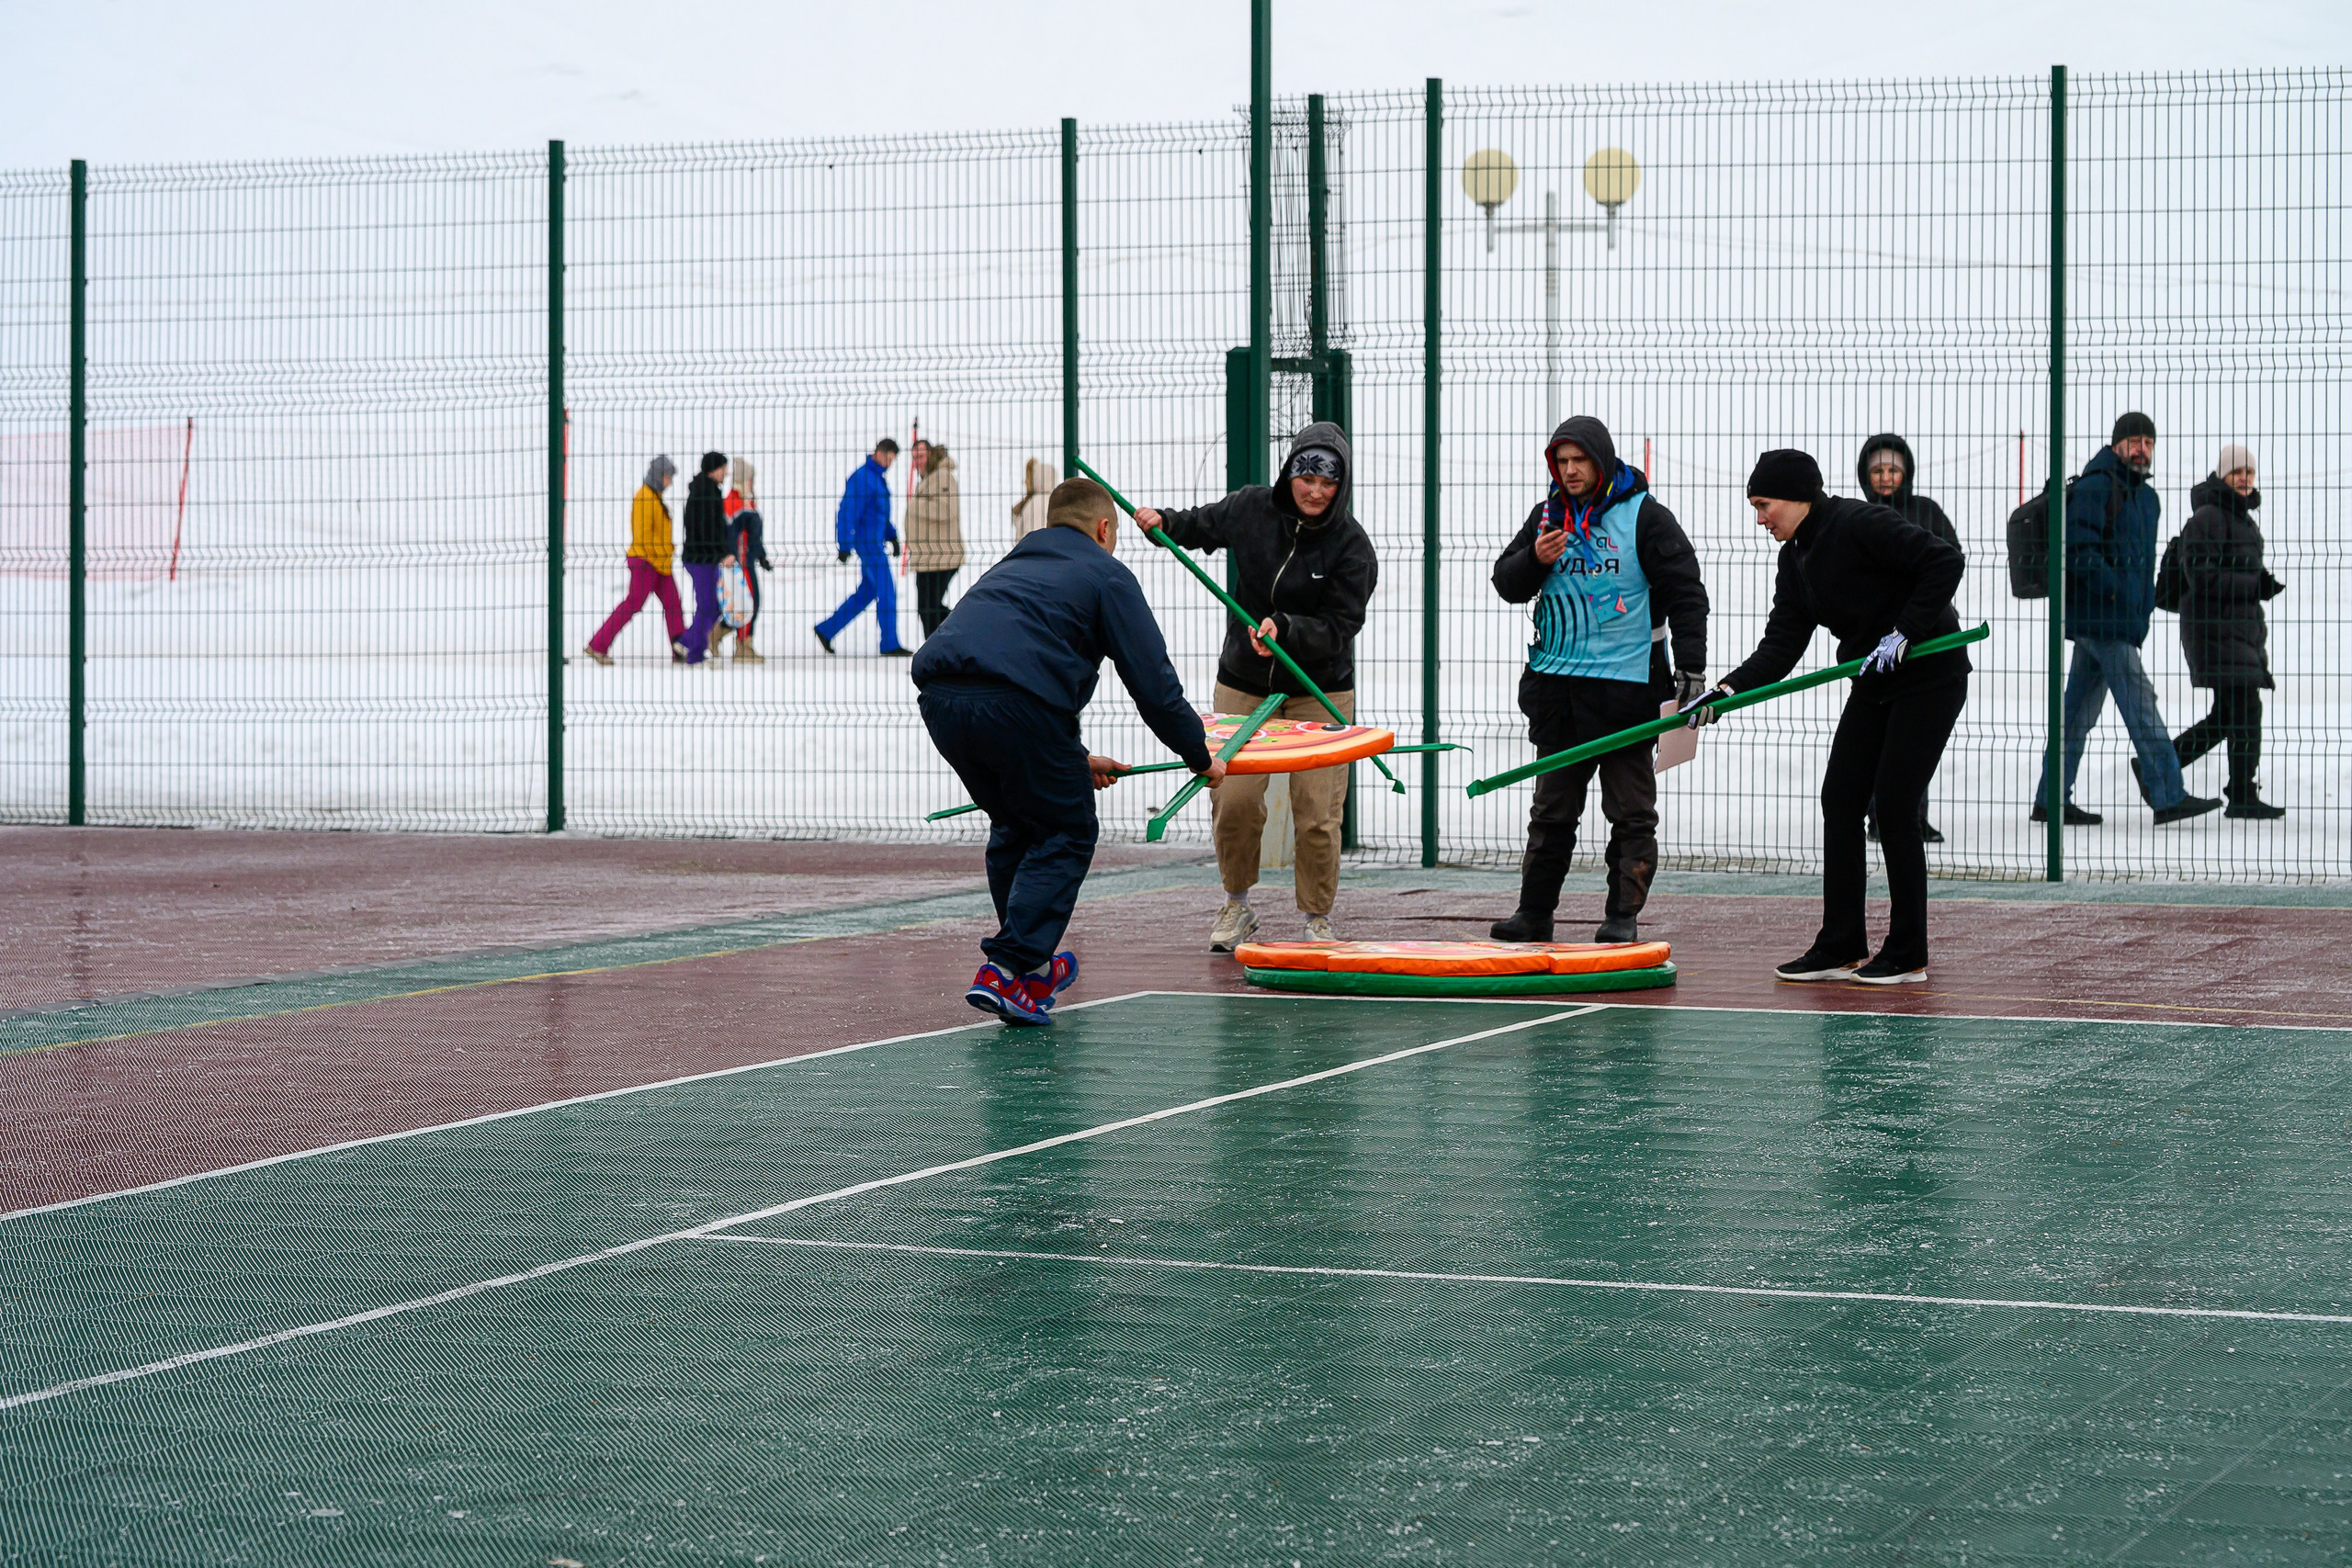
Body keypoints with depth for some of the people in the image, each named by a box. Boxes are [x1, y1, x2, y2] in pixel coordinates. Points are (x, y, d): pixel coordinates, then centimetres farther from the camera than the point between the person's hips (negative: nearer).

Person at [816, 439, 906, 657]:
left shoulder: (879, 477, 16)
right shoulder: (862, 479, -15)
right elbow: (848, 512, -18)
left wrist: (892, 536, 19)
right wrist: (845, 545, -21)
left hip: (875, 543, 10)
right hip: (867, 543, -10)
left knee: (866, 593, 13)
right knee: (886, 591, -8)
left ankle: (826, 629, 19)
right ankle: (889, 645, -4)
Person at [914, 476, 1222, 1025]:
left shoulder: (1011, 568, 36)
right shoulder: (1106, 574, 14)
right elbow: (1153, 682, 8)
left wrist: (1074, 760, 42)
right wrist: (1201, 757, 21)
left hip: (939, 697, 7)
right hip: (1014, 705, -7)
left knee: (1015, 826, 26)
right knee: (1065, 834, 7)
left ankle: (1032, 963, 32)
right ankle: (1009, 971, -5)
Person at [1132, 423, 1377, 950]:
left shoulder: (1352, 546, -14)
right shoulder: (1252, 508, -5)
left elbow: (1338, 628, -17)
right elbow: (1201, 526, 15)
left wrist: (1283, 628, -32)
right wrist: (1164, 523, -5)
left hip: (1318, 691, -2)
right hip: (1243, 684, 2)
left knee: (1317, 812, -5)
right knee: (1234, 799, -3)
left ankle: (1317, 919, 11)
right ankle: (1237, 905, 20)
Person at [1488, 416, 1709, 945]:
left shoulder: (1644, 516, -4)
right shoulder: (1547, 514, 10)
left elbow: (1685, 593, -4)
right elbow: (1506, 584, 13)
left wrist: (1691, 668, -10)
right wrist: (1534, 559, -9)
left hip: (1625, 686, -4)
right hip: (1556, 684, 5)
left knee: (1631, 811, -1)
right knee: (1551, 807, 11)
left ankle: (1623, 915, 3)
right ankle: (1534, 911, 17)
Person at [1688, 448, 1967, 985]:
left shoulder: (1861, 524, -19)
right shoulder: (1795, 561, 7)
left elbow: (1944, 560, -25)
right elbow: (1781, 647, 3)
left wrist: (1906, 632, -24)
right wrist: (1727, 691, -11)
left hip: (1930, 676, -9)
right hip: (1874, 684, 9)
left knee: (1894, 805, -9)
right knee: (1839, 799, 3)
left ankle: (1907, 955, 0)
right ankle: (1840, 948, 9)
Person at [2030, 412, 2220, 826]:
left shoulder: (2146, 497, 19)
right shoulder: (2094, 488, -10)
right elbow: (2079, 550, -19)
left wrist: (2144, 604, 16)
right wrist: (2114, 590, -19)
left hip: (2127, 618, 9)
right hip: (2101, 617, -9)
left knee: (2079, 709, 9)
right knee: (2139, 702, -11)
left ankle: (2050, 799, 12)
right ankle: (2169, 796, -12)